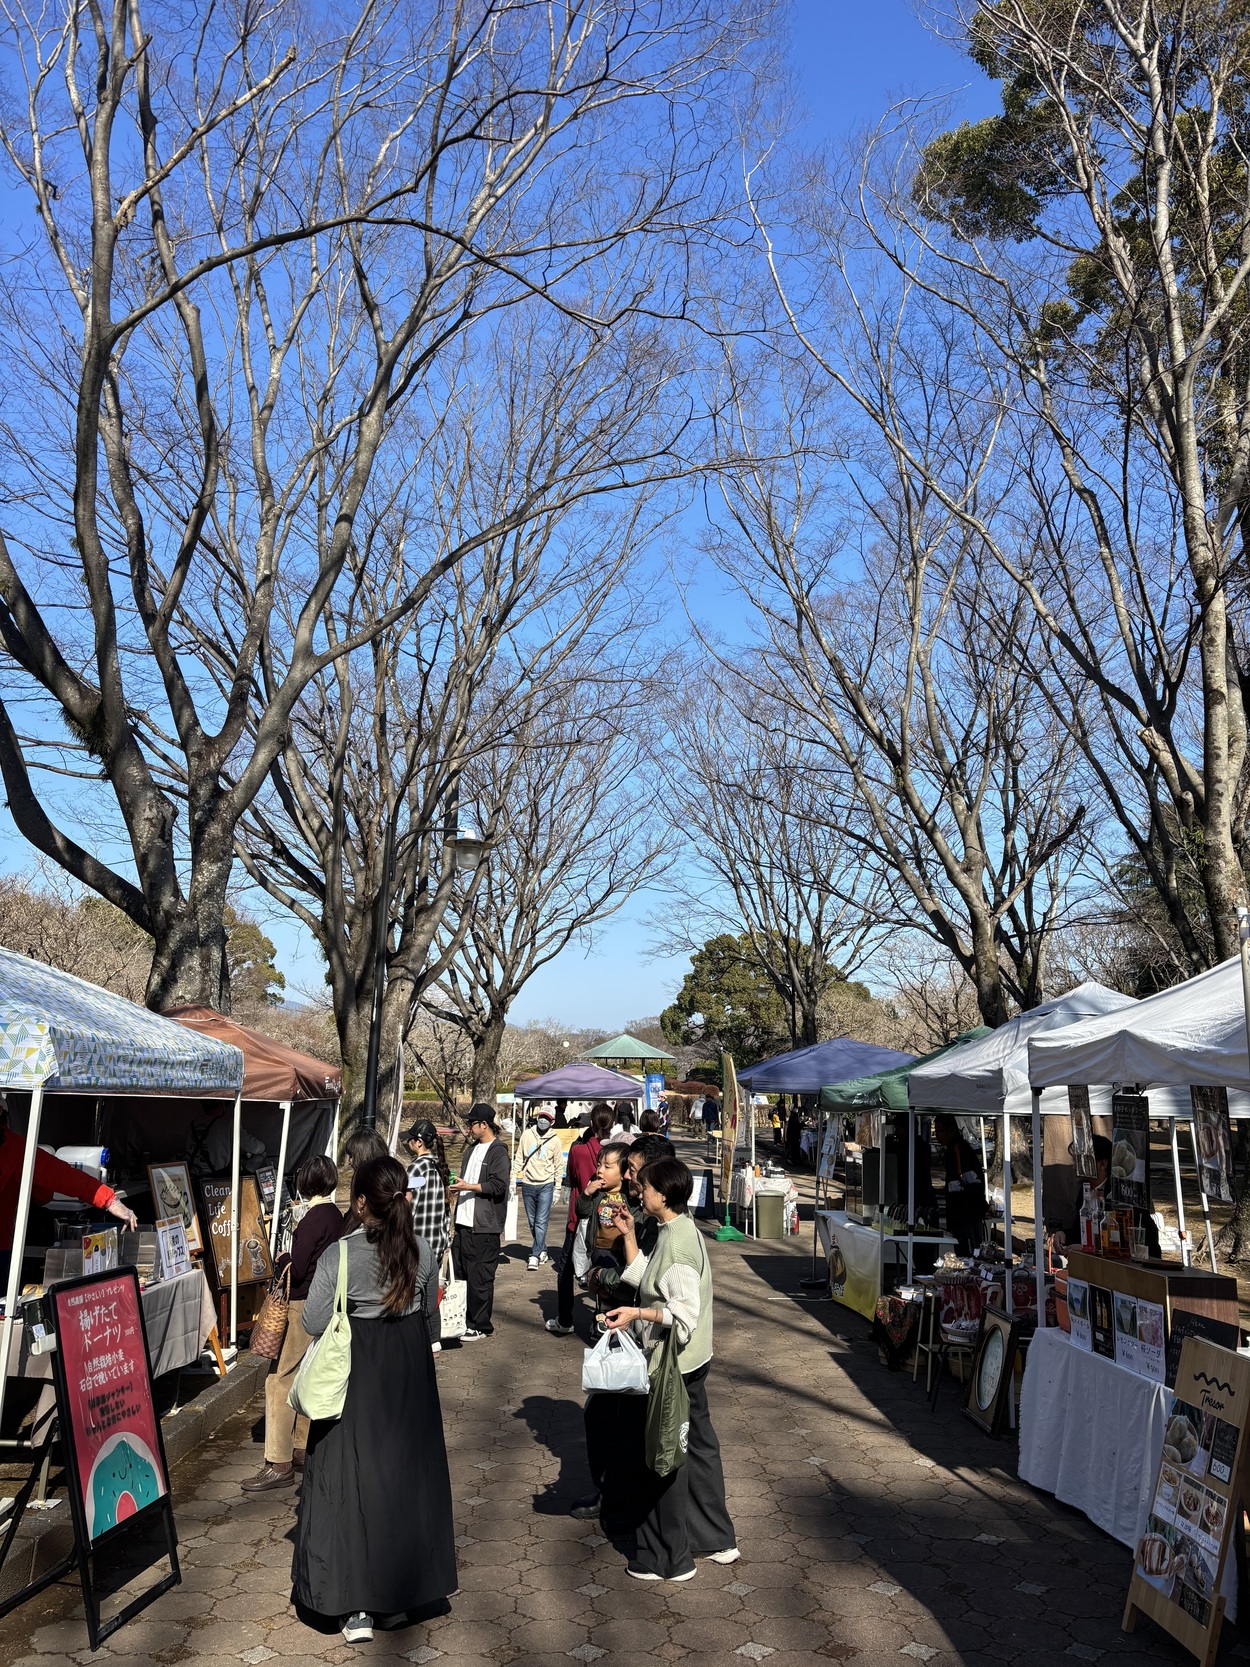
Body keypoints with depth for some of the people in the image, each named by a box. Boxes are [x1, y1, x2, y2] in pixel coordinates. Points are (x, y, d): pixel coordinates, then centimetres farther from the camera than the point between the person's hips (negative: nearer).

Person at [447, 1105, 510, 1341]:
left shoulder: (497, 1152, -9)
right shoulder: (474, 1149, 18)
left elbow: (498, 1186, -18)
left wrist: (467, 1186, -19)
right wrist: (456, 1189, 10)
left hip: (484, 1227, -9)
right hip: (464, 1223, 9)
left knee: (479, 1279, -2)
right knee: (459, 1274, 11)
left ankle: (480, 1326, 7)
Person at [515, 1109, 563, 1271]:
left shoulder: (555, 1140, -2)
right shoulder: (527, 1135, 1)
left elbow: (559, 1165, 5)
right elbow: (519, 1157, 7)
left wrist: (558, 1187, 4)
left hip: (546, 1185, -3)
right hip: (528, 1184, 3)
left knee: (541, 1222, -10)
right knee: (532, 1222, 11)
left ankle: (535, 1255, -10)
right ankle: (542, 1251, 25)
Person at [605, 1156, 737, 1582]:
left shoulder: (677, 1242, -24)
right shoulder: (680, 1232, 7)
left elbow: (685, 1310, -26)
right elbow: (642, 1277, 14)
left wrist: (637, 1313, -26)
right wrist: (629, 1235, 8)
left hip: (673, 1367, -10)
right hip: (690, 1362, 10)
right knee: (698, 1447, 20)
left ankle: (670, 1559, 17)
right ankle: (716, 1539, 33)